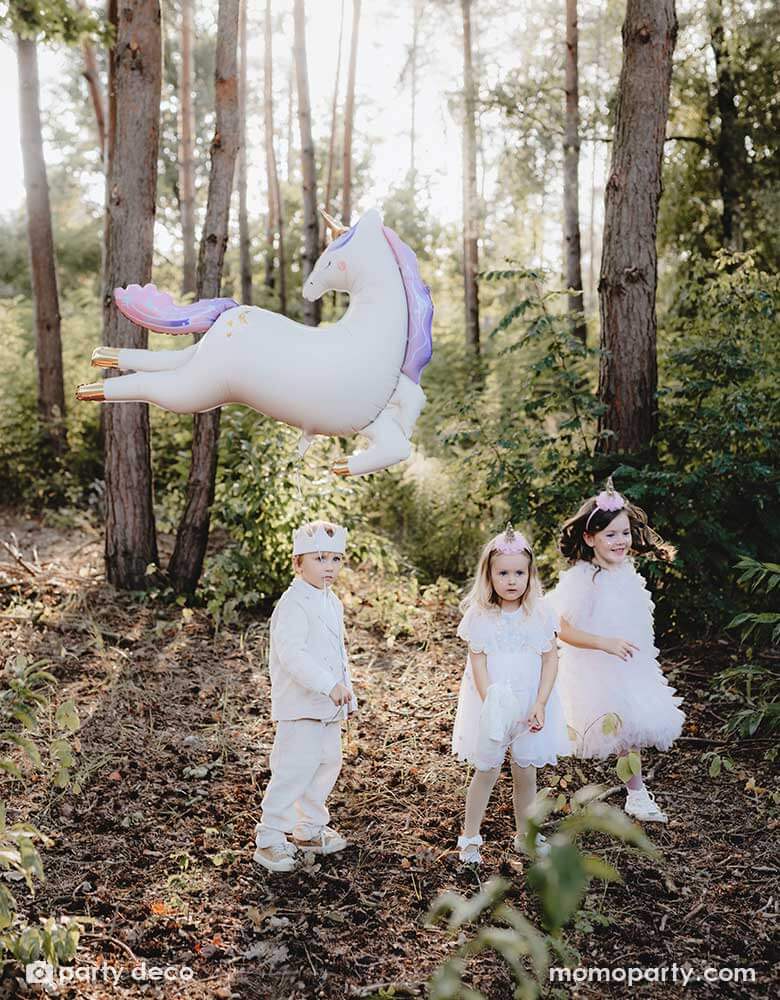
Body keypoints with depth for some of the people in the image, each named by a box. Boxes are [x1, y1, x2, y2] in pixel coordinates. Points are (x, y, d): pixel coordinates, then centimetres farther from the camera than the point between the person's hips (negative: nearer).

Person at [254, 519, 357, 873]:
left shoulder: (331, 602, 11)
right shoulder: (293, 605, -19)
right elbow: (292, 654, -30)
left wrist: (346, 690, 21)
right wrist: (330, 684, -35)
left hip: (328, 704, 9)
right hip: (299, 704, -9)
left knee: (327, 763, 17)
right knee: (295, 769, -8)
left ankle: (309, 828, 33)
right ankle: (269, 838, 5)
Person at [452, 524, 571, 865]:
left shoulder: (540, 615, -4)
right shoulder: (480, 616, -9)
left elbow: (550, 660, -3)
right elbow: (478, 663, -10)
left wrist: (540, 705, -11)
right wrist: (490, 704, -19)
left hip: (530, 705, 2)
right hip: (492, 705, -2)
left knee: (526, 772, 11)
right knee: (486, 771, 5)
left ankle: (525, 834, 31)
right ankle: (469, 837, 21)